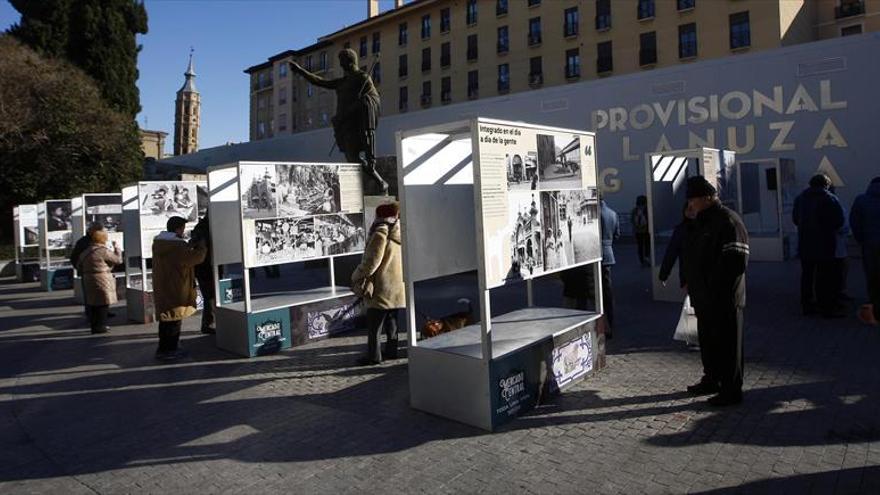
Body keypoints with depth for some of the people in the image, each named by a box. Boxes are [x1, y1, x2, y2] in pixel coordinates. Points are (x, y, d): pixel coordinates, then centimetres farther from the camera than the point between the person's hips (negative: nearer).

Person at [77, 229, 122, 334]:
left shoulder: (85, 252, 11)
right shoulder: (103, 251, -14)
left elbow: (78, 266, 17)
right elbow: (118, 260, -7)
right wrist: (116, 248, 5)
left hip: (88, 281, 8)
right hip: (102, 281, -8)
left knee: (92, 304, 13)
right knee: (102, 304, -2)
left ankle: (94, 325, 19)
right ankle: (100, 326, -1)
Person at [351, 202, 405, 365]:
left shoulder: (380, 235, -15)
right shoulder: (399, 236, 8)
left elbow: (371, 261, -17)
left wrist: (356, 277, -4)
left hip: (381, 290, -8)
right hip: (397, 290, 8)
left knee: (373, 325, 1)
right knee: (392, 323, 18)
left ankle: (373, 355, 3)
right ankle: (391, 350, 23)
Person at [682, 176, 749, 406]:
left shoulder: (727, 220, -16)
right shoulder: (702, 221, 14)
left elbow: (737, 260, -23)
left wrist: (718, 289, -21)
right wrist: (691, 284, 14)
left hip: (724, 299, -9)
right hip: (704, 298, 10)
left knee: (727, 343, 1)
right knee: (707, 340, 20)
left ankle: (731, 390, 12)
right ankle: (711, 379, 35)